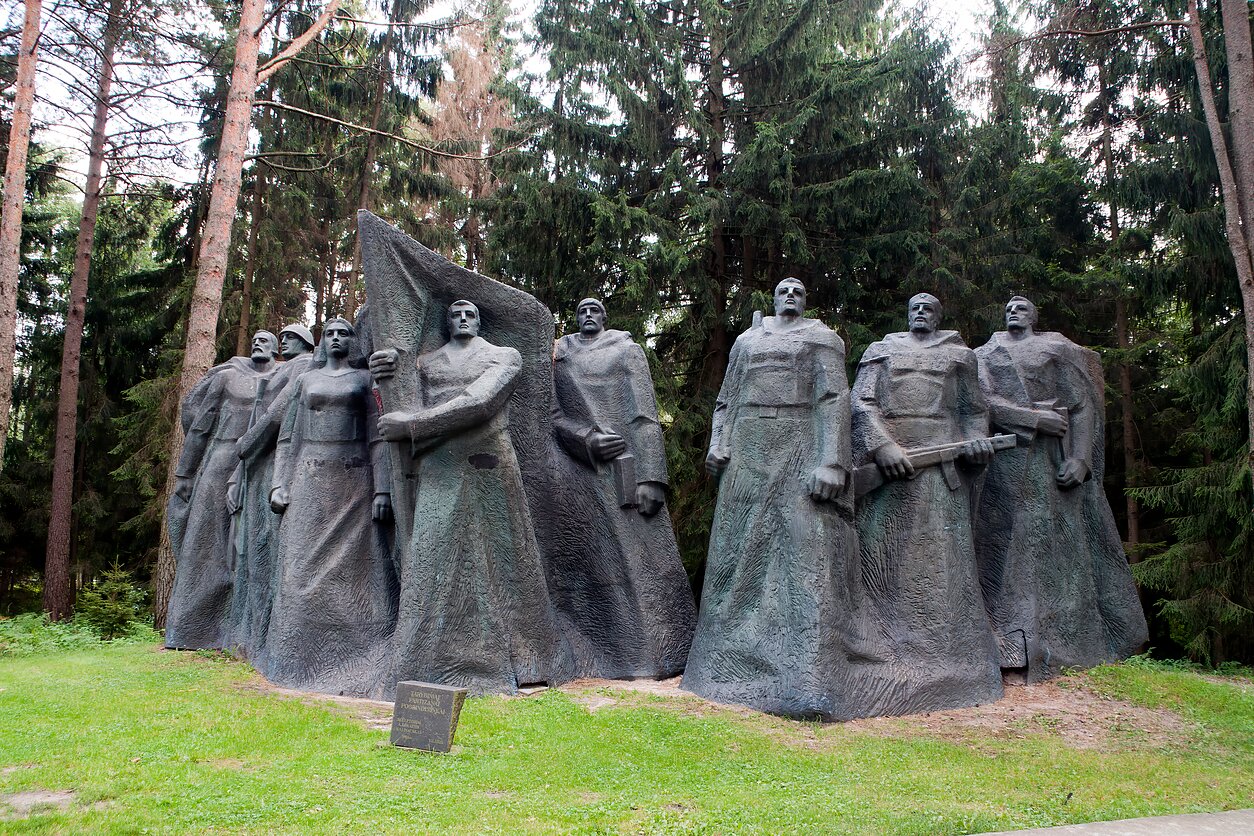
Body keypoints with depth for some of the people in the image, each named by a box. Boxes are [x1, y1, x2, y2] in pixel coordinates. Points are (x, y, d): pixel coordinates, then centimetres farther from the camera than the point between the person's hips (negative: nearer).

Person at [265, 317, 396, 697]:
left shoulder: (365, 379, 8)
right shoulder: (305, 380, 15)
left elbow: (378, 437, 2)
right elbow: (288, 437, 13)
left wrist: (382, 490, -7)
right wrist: (279, 484, 1)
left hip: (354, 480, -2)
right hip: (310, 479, 2)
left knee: (355, 565, -5)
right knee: (305, 566, -2)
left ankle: (359, 661, -2)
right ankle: (301, 658, 4)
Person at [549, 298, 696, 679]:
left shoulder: (627, 350, 10)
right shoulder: (558, 355, 16)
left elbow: (645, 415, 1)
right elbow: (552, 414, 7)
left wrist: (651, 476, -9)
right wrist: (589, 440, -12)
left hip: (624, 462, -1)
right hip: (576, 467, 2)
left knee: (641, 555, -5)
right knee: (581, 558, -2)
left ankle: (664, 653, 1)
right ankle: (585, 655, 3)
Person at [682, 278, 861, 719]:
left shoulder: (821, 337, 7)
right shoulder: (748, 339, 21)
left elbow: (834, 399, -4)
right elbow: (726, 398, 18)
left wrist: (830, 463, -16)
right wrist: (718, 444, 1)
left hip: (799, 450, -4)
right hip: (749, 451, 4)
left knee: (804, 550, -13)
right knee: (740, 551, 3)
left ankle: (807, 680, -16)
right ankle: (733, 662, 12)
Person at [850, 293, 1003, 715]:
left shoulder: (959, 354, 20)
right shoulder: (881, 350, 16)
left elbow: (973, 409, 17)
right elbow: (862, 402, 3)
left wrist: (976, 441, -5)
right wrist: (882, 445, -13)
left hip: (940, 459, 0)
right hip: (886, 459, 0)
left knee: (939, 554, -4)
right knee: (881, 553, -4)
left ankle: (940, 657, 0)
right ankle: (881, 651, 1)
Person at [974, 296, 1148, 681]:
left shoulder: (1060, 349, 14)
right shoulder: (986, 355, 16)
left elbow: (1082, 405, 4)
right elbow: (985, 401, -1)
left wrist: (1080, 458, -10)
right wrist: (1035, 417, -14)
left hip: (1055, 461, 0)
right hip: (1008, 463, 0)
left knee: (1066, 542, -2)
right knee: (1014, 546, -6)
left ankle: (1071, 646, 2)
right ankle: (1019, 653, -8)